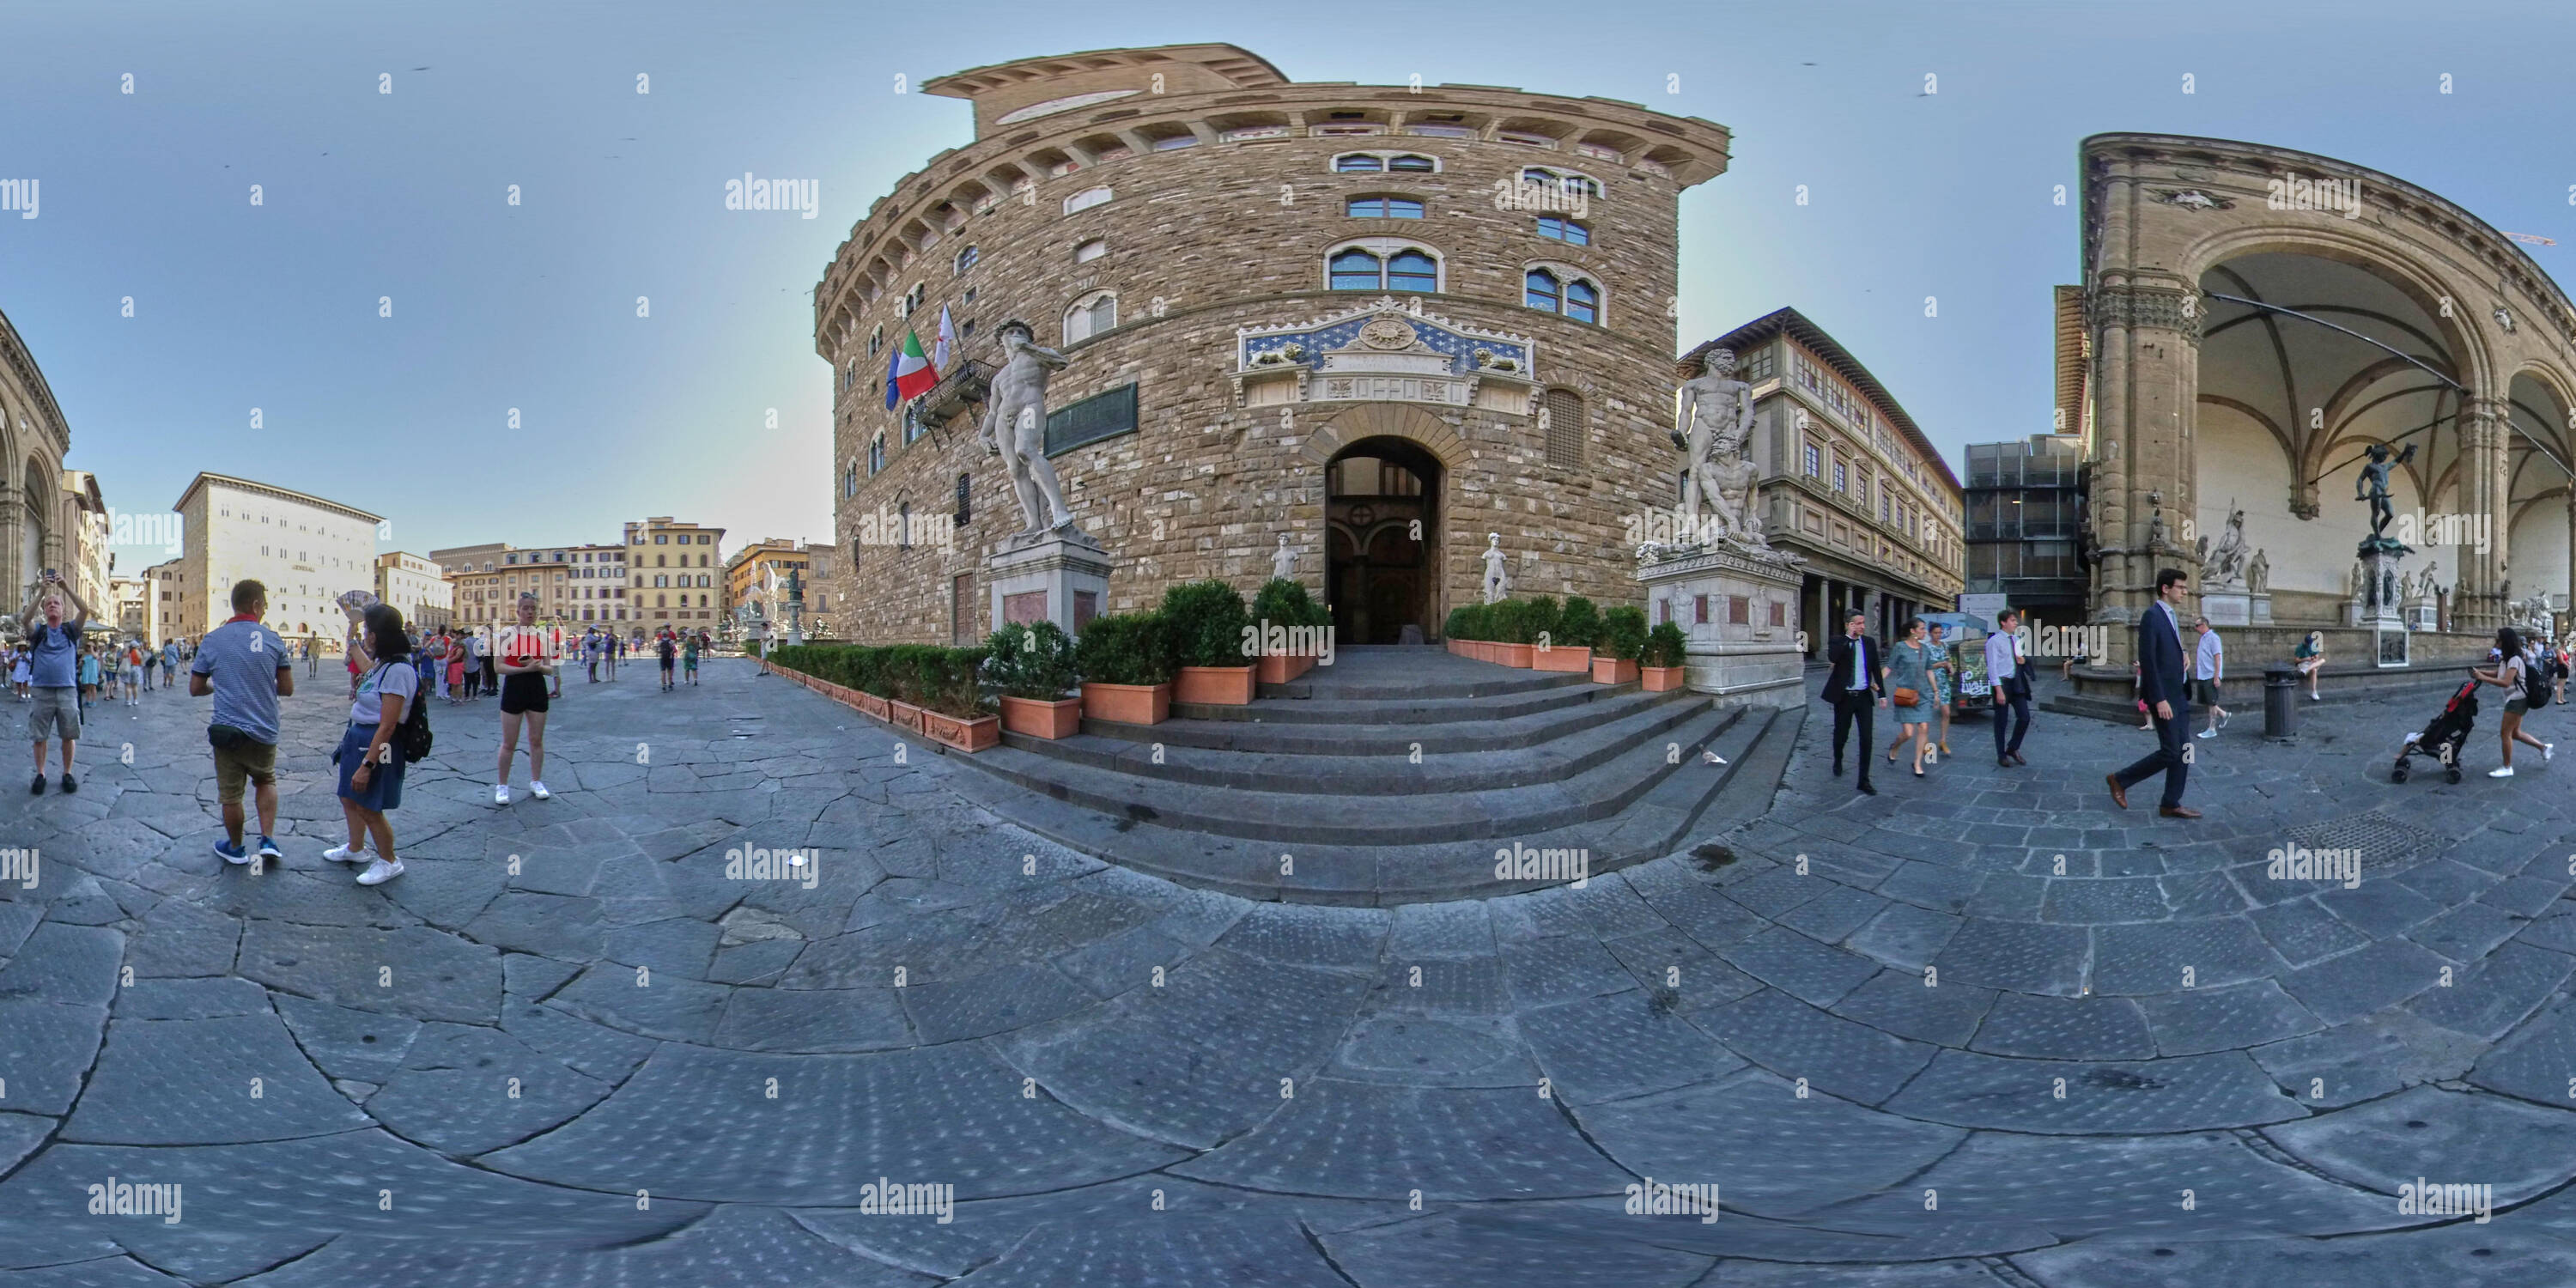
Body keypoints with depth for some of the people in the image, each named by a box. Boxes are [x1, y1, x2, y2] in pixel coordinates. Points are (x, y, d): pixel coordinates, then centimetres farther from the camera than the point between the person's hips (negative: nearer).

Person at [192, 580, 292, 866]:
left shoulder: (212, 640, -3)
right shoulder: (272, 639, -5)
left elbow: (195, 689, 3)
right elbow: (287, 689, -1)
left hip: (226, 730, 0)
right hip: (264, 732, 0)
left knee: (230, 794, 12)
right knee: (265, 781, 23)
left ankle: (235, 848, 28)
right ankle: (267, 840, 11)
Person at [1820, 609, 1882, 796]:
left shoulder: (1868, 643, 6)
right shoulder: (1838, 641, -4)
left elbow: (1876, 668, 11)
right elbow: (1832, 657, -26)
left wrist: (1881, 693, 7)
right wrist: (1849, 637, -22)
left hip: (1864, 696, 2)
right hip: (1844, 696, -2)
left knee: (1867, 738, -4)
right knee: (1841, 734, 11)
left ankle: (1864, 780, 0)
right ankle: (1838, 761, 43)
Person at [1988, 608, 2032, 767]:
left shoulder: (2017, 639, 11)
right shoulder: (1994, 641, -11)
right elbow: (1992, 666, -14)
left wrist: (2024, 660, -2)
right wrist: (1999, 690, -19)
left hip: (2016, 682, 6)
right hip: (2002, 682, -6)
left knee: (2024, 717, 4)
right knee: (2001, 722, 2)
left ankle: (2013, 748, 23)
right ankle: (2001, 756, 13)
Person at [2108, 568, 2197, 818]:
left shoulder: (2172, 616, 15)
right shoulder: (2151, 616, -14)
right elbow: (2147, 660, -20)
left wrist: (2183, 661, 3)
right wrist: (2159, 700, -23)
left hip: (2180, 695, 9)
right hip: (2164, 696, -9)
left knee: (2182, 752, 7)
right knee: (2170, 752, -8)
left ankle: (2171, 804, 13)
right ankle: (2120, 780, 7)